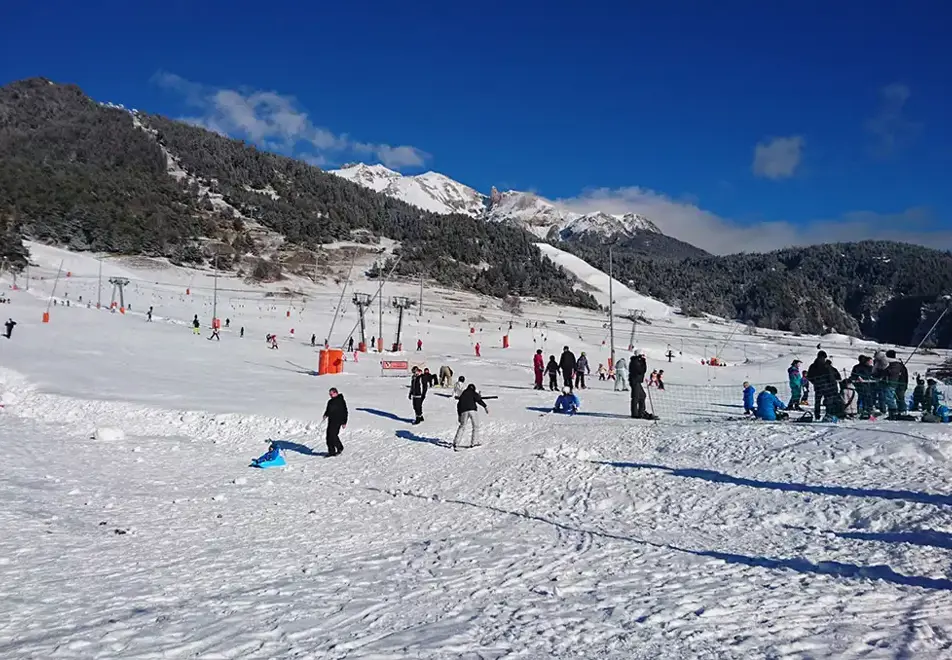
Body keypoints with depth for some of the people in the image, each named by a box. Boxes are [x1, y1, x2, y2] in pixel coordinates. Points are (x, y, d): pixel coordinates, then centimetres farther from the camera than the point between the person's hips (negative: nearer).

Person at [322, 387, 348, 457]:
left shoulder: (341, 401, -6)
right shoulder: (330, 401, 15)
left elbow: (345, 412, -6)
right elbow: (327, 410, 25)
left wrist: (344, 422, -8)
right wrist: (325, 415, 2)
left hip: (337, 421, -8)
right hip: (331, 421, 8)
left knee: (333, 435, -15)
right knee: (329, 436, 3)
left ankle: (340, 448, 4)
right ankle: (331, 451, 9)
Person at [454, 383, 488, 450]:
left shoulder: (462, 395, 26)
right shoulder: (473, 393, 12)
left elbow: (458, 405, 27)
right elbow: (479, 400, -7)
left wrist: (459, 415, 32)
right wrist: (485, 406, -13)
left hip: (464, 411, 4)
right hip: (472, 410, -4)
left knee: (462, 426, 12)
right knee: (476, 426, 10)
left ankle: (456, 442, 2)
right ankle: (474, 442, 6)